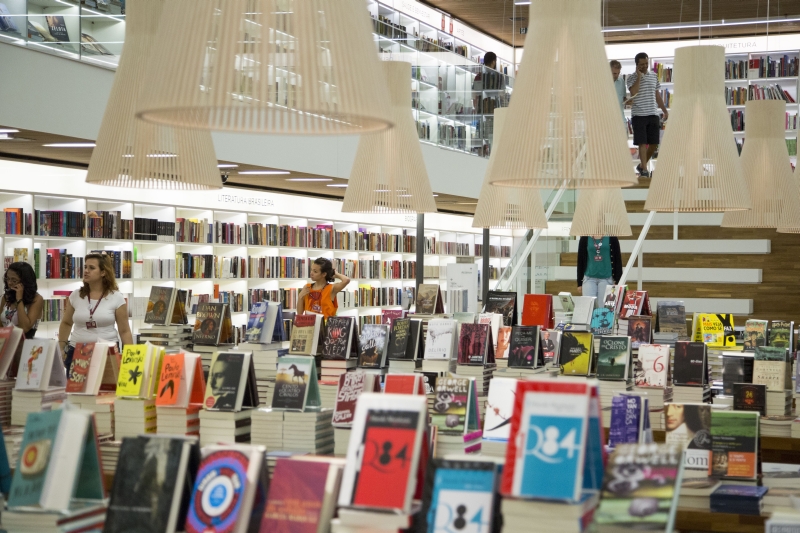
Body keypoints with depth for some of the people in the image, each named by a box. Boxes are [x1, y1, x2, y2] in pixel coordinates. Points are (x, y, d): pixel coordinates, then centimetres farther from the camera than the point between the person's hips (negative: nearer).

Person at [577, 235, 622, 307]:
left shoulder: (612, 237, 0)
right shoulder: (585, 238, 3)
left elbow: (617, 260, 2)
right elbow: (580, 261, 7)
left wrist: (617, 281, -2)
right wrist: (579, 283, 6)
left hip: (606, 278, -1)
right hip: (589, 278, 1)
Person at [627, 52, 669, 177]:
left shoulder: (654, 76, 12)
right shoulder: (632, 77, -3)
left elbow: (657, 94, 18)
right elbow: (633, 92, -21)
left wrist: (665, 110, 15)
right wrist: (639, 77, -17)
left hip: (653, 114, 5)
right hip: (639, 115, -5)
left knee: (654, 143, 6)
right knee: (642, 143, -6)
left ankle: (642, 165, 23)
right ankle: (644, 169, -2)